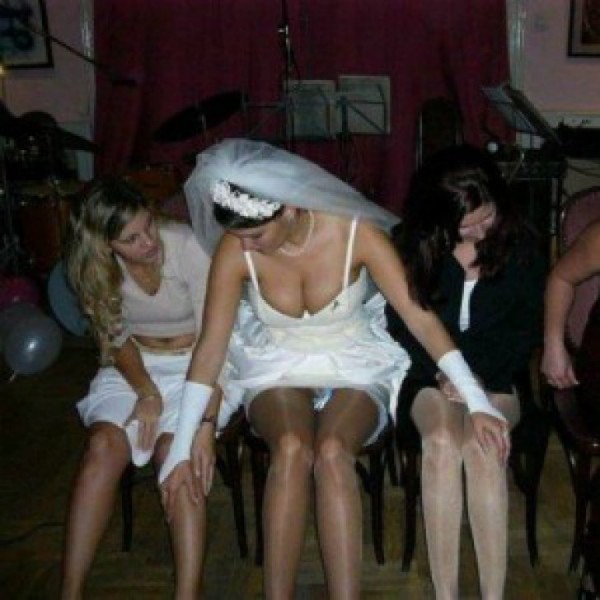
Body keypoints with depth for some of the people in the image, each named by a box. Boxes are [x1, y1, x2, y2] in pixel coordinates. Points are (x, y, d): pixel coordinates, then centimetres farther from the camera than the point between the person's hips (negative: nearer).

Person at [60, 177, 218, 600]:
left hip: (194, 365, -3)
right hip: (135, 366, 3)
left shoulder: (186, 245, -22)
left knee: (176, 453, -30)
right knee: (104, 445, -25)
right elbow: (117, 337, 1)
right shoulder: (96, 266, -10)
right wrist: (146, 392, -17)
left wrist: (207, 424, -33)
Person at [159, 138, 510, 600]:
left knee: (332, 452, -33)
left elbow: (420, 315, -18)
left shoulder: (355, 232, -19)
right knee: (291, 449, -33)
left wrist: (478, 401, -23)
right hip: (276, 371, 1)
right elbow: (211, 346, -11)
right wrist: (181, 448, -11)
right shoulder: (235, 249, -14)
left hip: (354, 368, -1)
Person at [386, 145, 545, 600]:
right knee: (441, 442, -33)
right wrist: (442, 374, -15)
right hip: (430, 373, 0)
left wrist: (480, 374, -14)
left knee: (481, 447, -33)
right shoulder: (412, 245, -3)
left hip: (495, 375, 0)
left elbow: (527, 327, 1)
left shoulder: (520, 243, -1)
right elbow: (402, 325, 1)